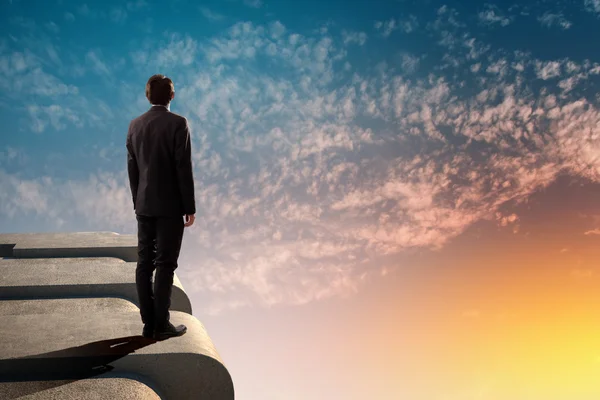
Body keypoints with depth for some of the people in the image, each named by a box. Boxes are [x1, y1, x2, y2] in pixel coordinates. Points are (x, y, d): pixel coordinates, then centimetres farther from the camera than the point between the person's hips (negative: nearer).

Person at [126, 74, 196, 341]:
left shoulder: (135, 125, 6)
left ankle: (148, 322, 11)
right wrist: (190, 207, -7)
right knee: (165, 265, -2)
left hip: (144, 206, 6)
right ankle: (161, 324, 0)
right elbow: (183, 168, -13)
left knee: (145, 264, 7)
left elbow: (132, 168, 10)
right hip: (170, 206, -5)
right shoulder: (177, 124, -11)